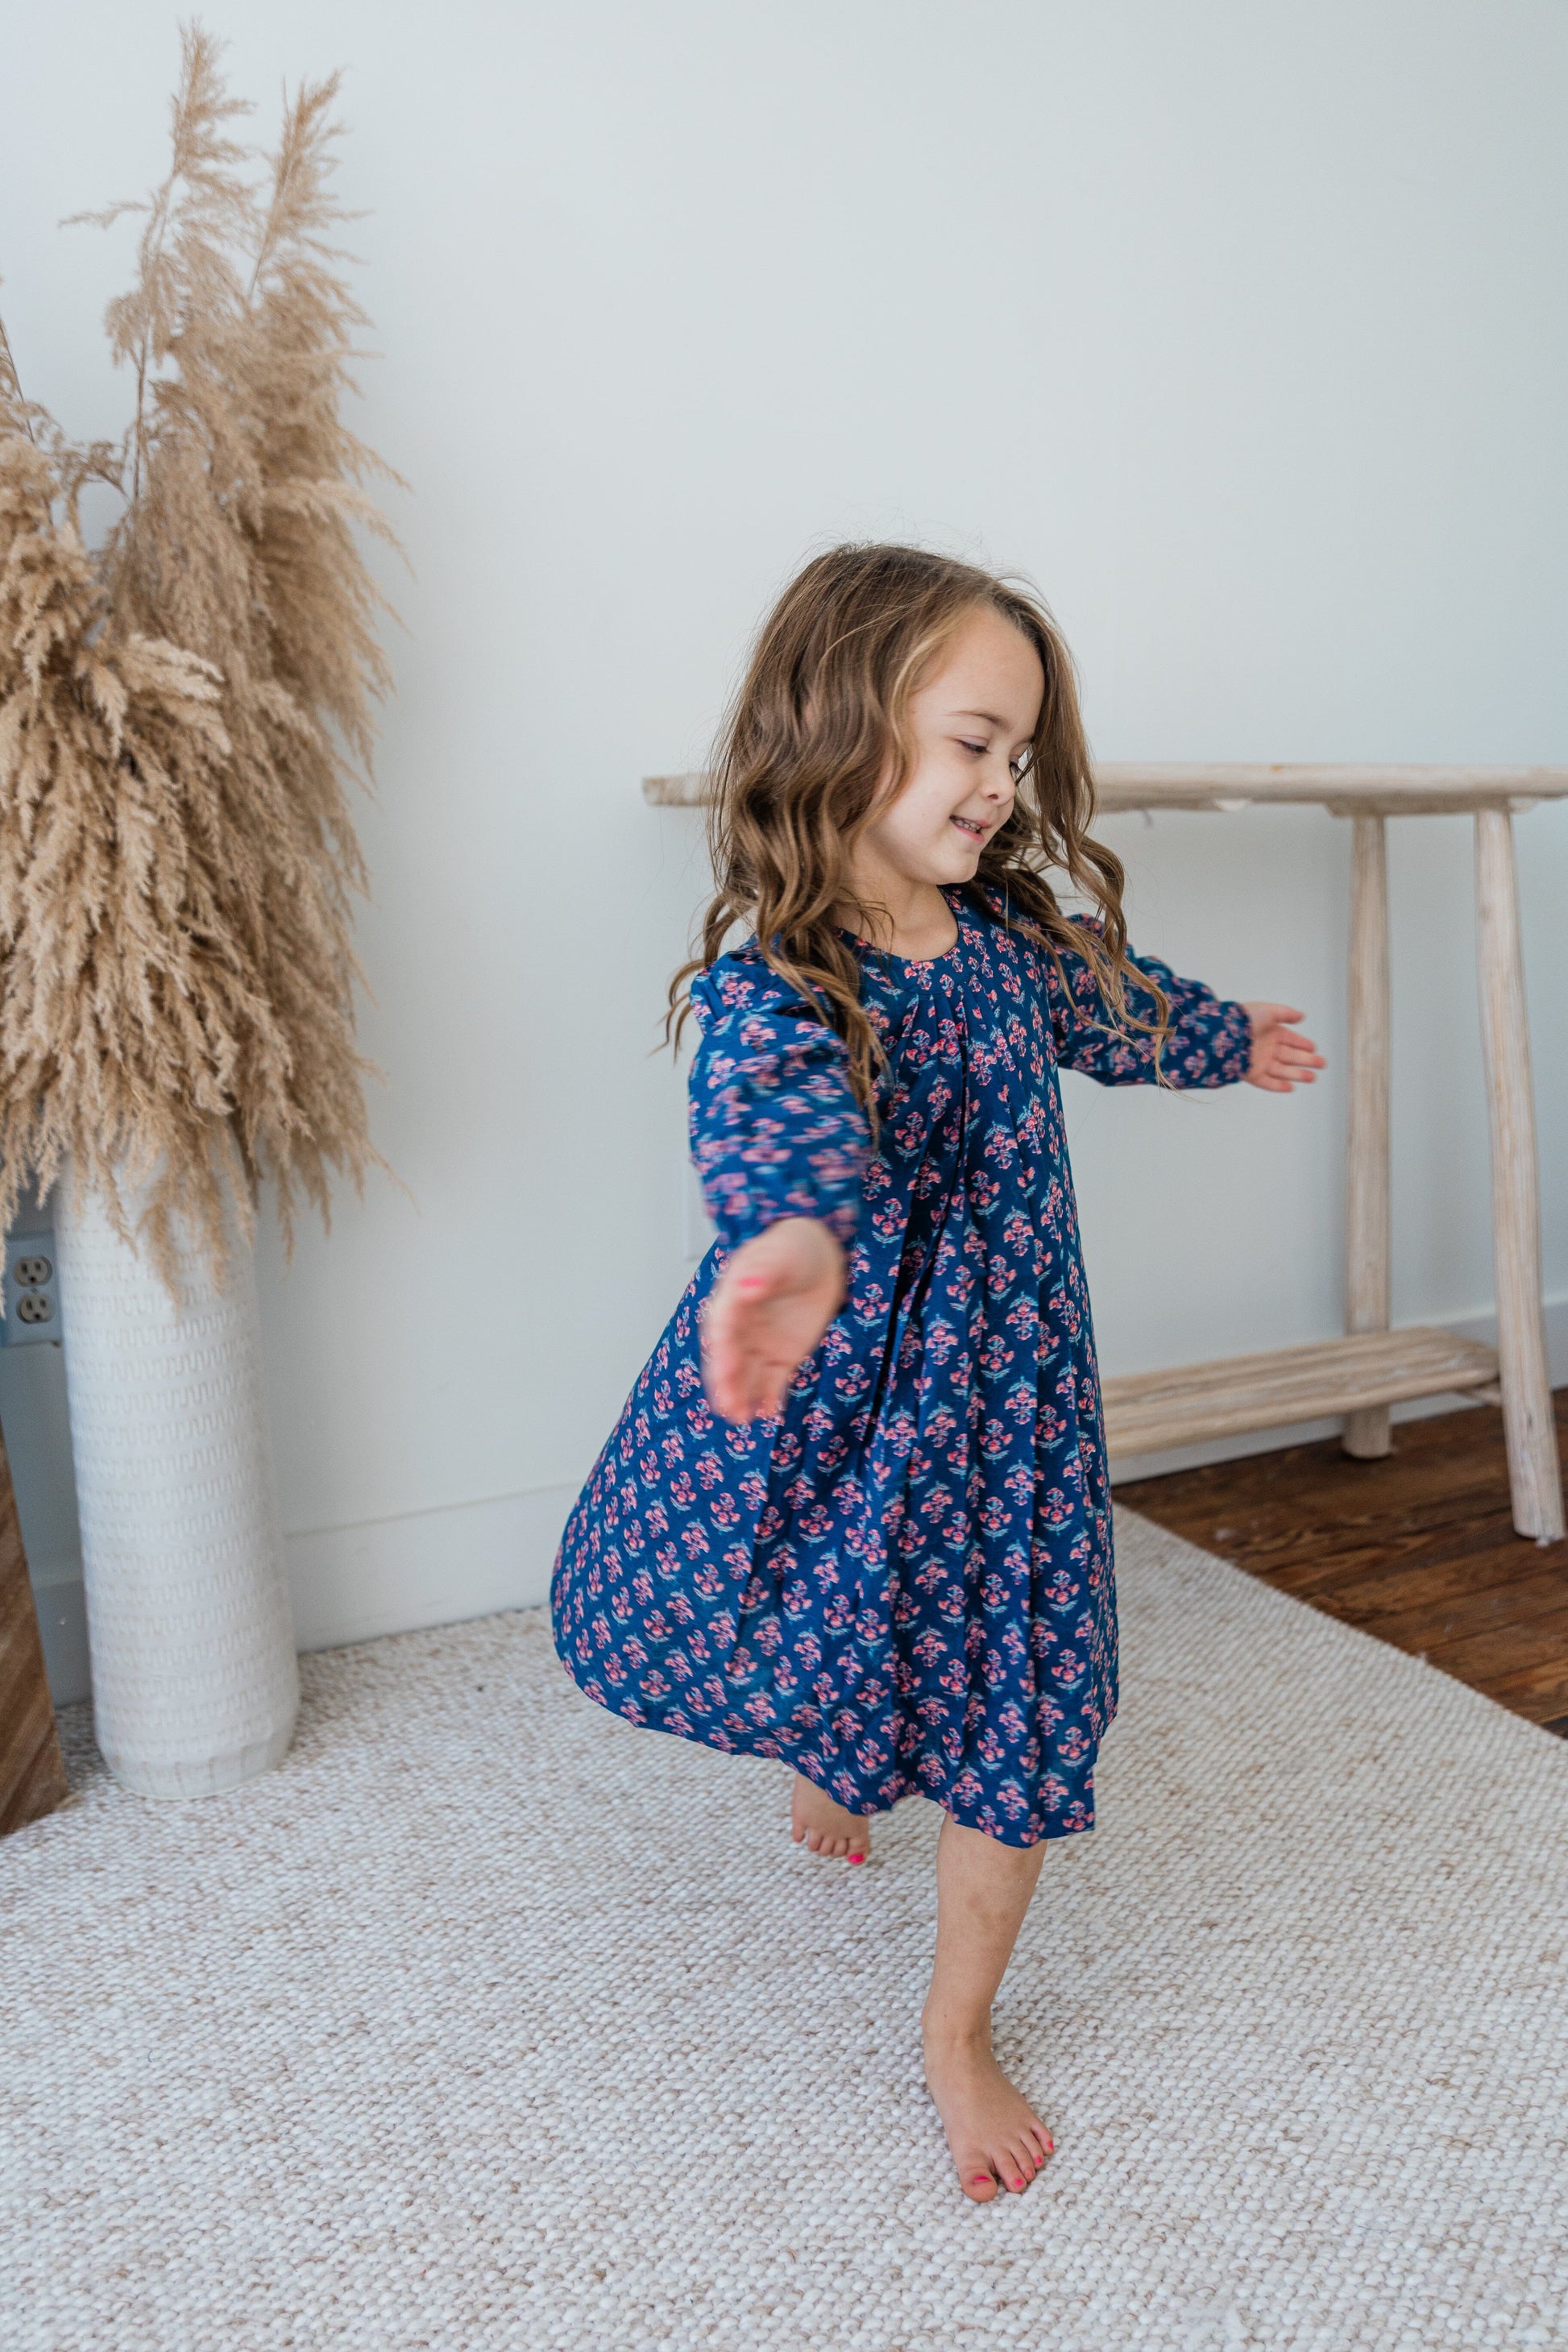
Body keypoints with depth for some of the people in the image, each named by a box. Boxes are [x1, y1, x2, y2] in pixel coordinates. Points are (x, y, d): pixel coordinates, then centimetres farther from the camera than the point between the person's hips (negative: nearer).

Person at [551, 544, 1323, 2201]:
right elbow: (778, 1119, -46)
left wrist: (1230, 1039, 40)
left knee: (1015, 1725, 8)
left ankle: (957, 2038, 32)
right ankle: (828, 1737, 55)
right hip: (837, 1385, -4)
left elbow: (1103, 999, 20)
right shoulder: (771, 988, -23)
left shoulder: (1005, 931, -2)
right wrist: (793, 1241, -69)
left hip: (1002, 1401, 4)